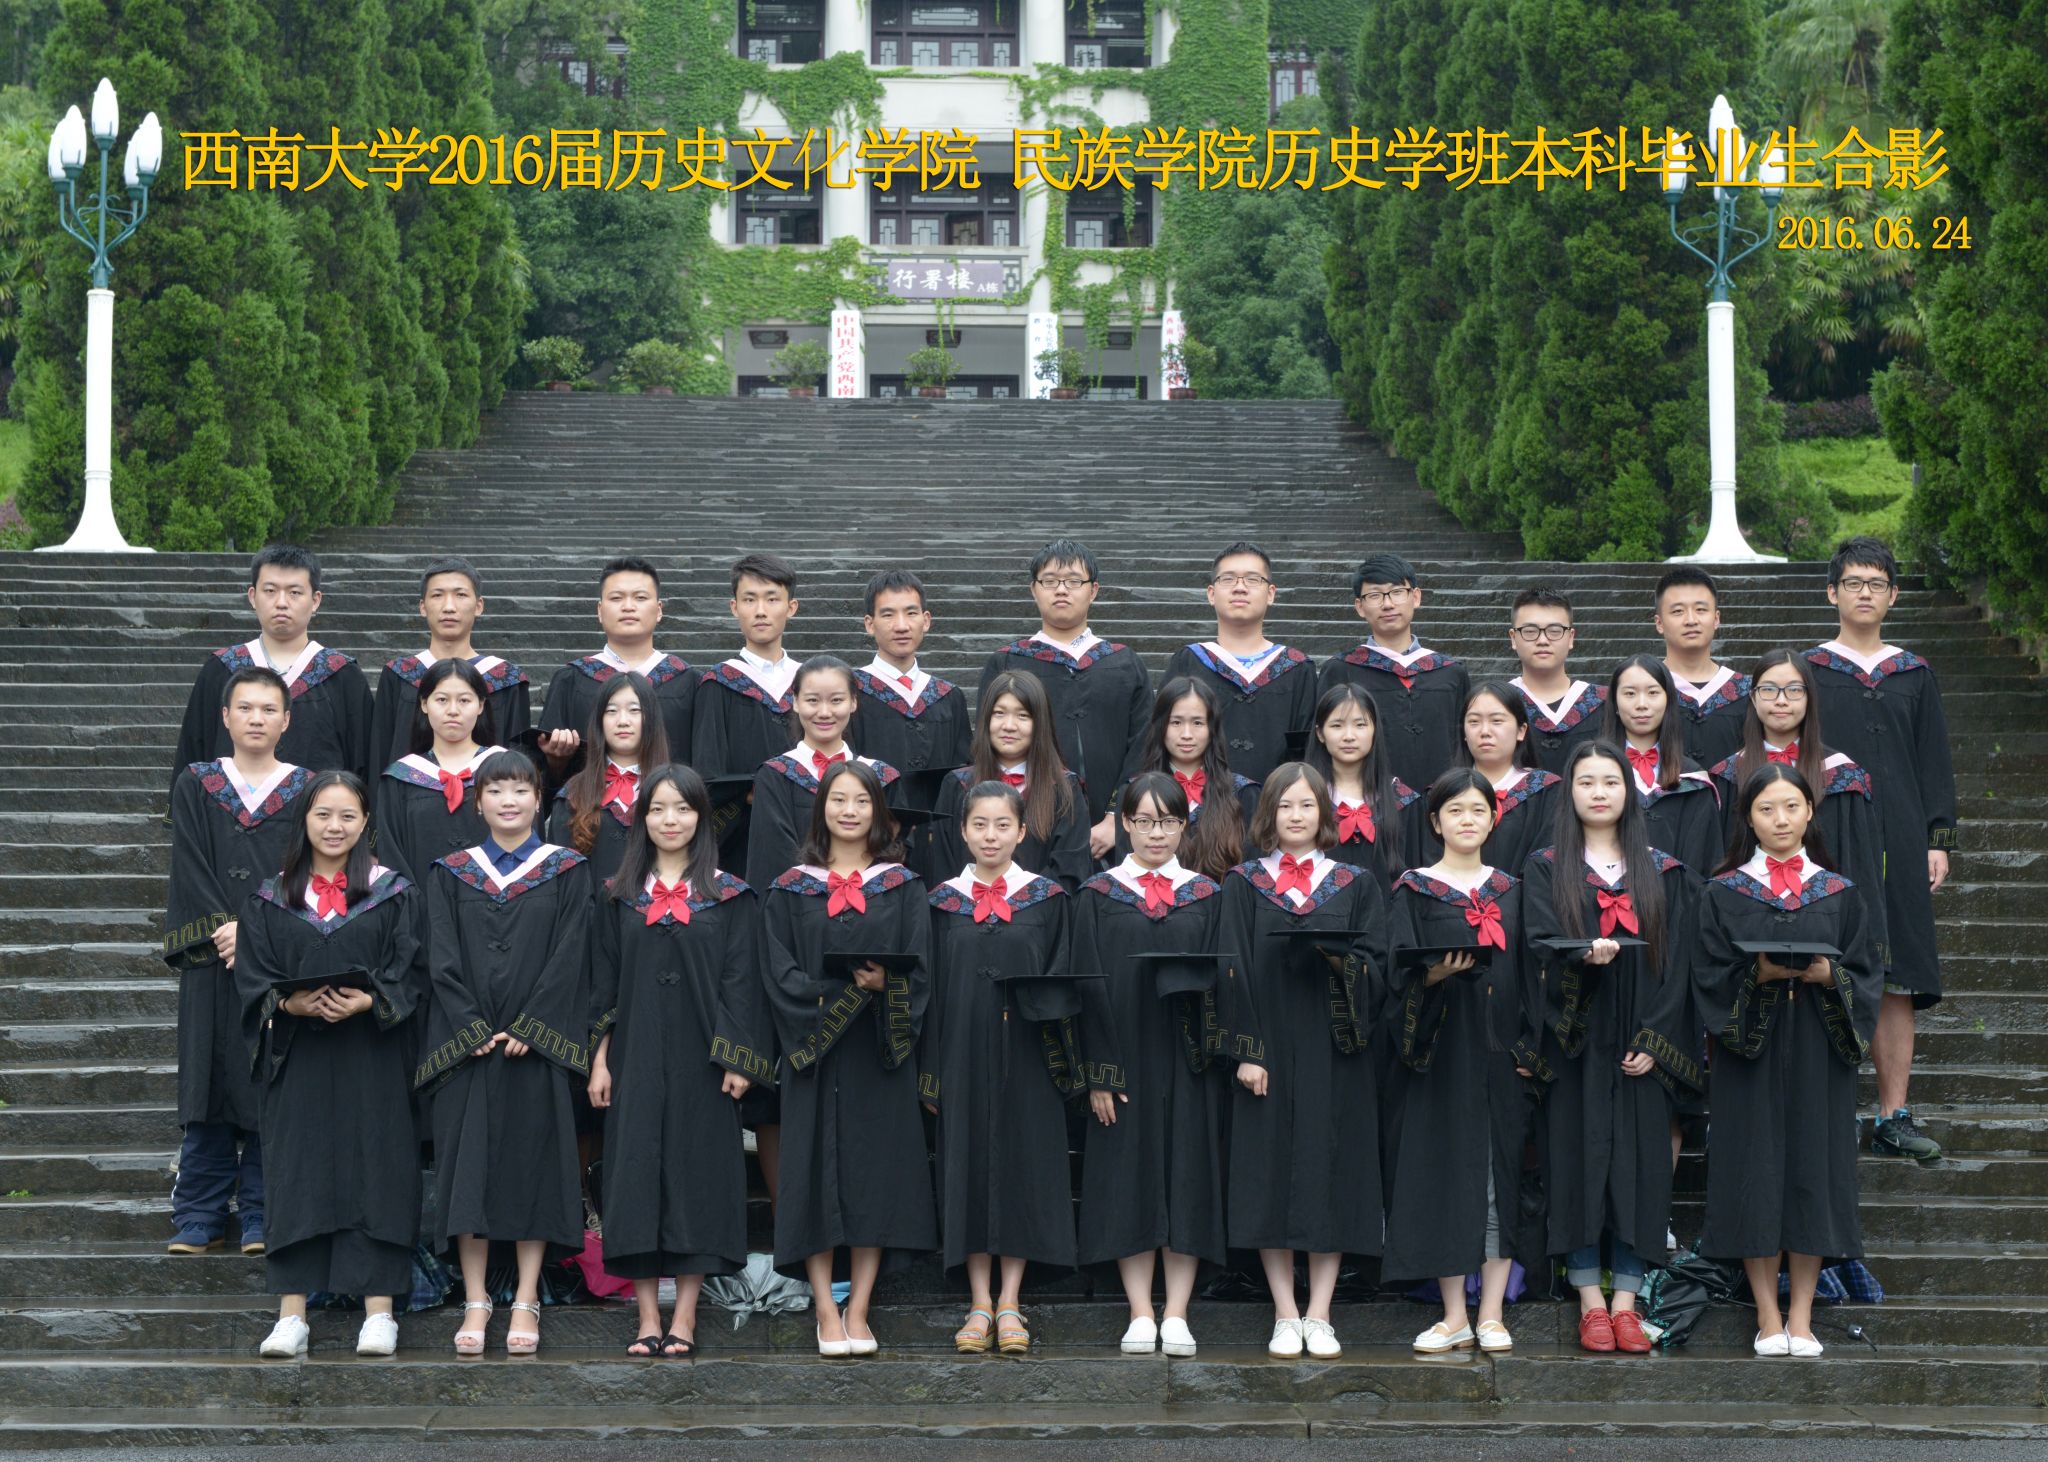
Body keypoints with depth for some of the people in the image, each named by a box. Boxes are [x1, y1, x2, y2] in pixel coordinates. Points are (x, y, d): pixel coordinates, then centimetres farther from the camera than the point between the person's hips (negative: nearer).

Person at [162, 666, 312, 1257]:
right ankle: (200, 1218, 6)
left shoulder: (307, 791, 5)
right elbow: (191, 870, 1)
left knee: (272, 1090, -1)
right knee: (210, 1088, 1)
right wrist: (221, 929, -12)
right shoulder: (196, 787, 8)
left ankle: (261, 1216, 6)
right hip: (211, 959, 1)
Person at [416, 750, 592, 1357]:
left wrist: (527, 1029, -12)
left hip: (537, 1045, -1)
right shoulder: (451, 874, 9)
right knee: (468, 1166, -2)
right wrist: (475, 1030, -10)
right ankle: (475, 1302, 3)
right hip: (466, 1046, 1)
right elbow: (442, 960, 2)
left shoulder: (567, 871, 5)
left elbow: (569, 957, -3)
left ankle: (525, 1305, 3)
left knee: (534, 1164, -1)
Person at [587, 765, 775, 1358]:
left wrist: (738, 1059, -8)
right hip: (636, 1058, 2)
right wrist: (599, 1059, 2)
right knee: (637, 1174, -1)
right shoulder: (621, 897, 9)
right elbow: (603, 982, 9)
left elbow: (740, 980, 0)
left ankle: (685, 1317, 3)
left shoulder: (729, 897, 4)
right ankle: (648, 1316, 4)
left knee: (698, 1172, -1)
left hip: (700, 1061, -2)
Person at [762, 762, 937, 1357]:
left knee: (876, 1173, -2)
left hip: (879, 1055, 1)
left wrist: (885, 985, -19)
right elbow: (781, 974, -1)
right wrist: (839, 994, -16)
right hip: (814, 1054, -1)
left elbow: (919, 969, 2)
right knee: (817, 1172, -4)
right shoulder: (791, 890, 7)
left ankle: (858, 1312, 2)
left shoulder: (903, 888, 10)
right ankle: (826, 1312, 0)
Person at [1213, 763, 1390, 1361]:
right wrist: (1244, 1051, -9)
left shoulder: (1355, 885, 9)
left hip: (1335, 1050, 0)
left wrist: (1343, 960, -18)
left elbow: (1378, 969, 4)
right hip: (1268, 1049, 0)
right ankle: (1286, 1316, 6)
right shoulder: (1244, 884, 7)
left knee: (1331, 1174, -1)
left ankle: (1318, 1316, 5)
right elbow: (1233, 970, 1)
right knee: (1271, 1175, -2)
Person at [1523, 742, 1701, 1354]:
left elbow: (1676, 960, 3)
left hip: (1639, 1045, 1)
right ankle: (1590, 1301, 3)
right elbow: (1541, 943, -7)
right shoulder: (1546, 869, 6)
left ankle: (1626, 1301, 2)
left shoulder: (1663, 873, 9)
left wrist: (1655, 1041, -8)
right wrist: (1586, 956, -29)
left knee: (1638, 1162, -2)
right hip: (1575, 1041, -1)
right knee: (1579, 1158, -2)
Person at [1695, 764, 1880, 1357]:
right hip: (1748, 1051, -1)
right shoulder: (1724, 892, 3)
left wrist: (1828, 975, -14)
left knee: (1812, 1171, 0)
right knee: (1754, 1174, -2)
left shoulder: (1838, 894, 7)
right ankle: (1768, 1315, 6)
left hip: (1818, 1056, 1)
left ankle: (1801, 1317, 7)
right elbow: (1709, 973, -1)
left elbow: (1866, 974, 6)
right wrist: (1758, 974, -18)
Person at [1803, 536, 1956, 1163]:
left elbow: (1935, 764, 13)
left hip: (1898, 843, 2)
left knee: (1896, 983, 0)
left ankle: (1894, 1117, 5)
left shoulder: (1915, 676, 13)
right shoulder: (1807, 672, 5)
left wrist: (1938, 841, 5)